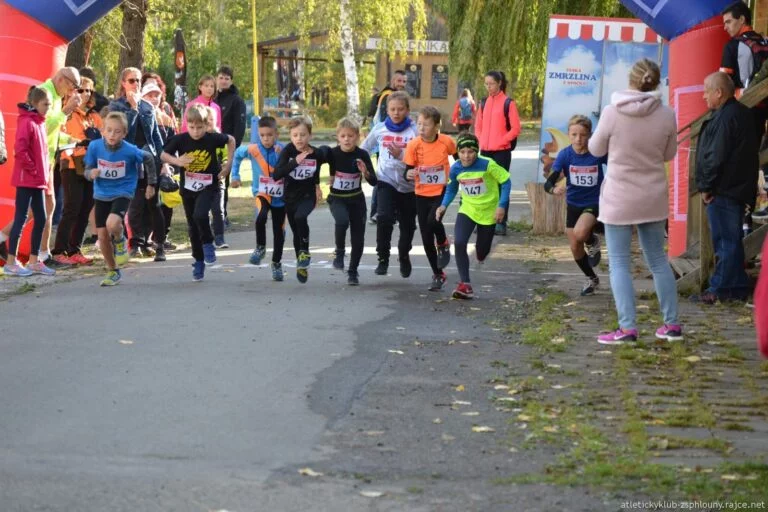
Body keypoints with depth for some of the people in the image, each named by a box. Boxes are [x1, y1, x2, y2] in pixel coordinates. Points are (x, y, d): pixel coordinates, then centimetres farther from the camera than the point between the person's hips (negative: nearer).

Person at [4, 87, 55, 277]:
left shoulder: (39, 123, 14)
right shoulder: (27, 122, -14)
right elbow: (20, 150, -23)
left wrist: (44, 173, 12)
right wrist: (33, 170, -15)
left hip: (38, 181, 9)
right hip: (26, 180, -9)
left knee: (40, 219, 10)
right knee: (21, 218, -5)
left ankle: (34, 261, 17)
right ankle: (11, 263, -1)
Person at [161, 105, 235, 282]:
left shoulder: (212, 138, -14)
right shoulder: (180, 140, -12)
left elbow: (231, 140, 5)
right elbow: (163, 155, -2)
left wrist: (229, 163, -1)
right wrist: (177, 161, -21)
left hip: (207, 186, -3)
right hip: (188, 188, 3)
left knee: (200, 215, -27)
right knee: (192, 227, 11)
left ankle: (208, 244, 1)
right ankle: (199, 261, 26)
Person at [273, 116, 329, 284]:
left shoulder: (317, 154, -15)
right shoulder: (288, 151, -16)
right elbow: (276, 175, -24)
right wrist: (295, 162, -32)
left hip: (308, 196, -2)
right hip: (290, 197, 2)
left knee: (300, 217, -32)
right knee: (296, 232, 13)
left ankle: (305, 252, -13)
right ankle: (302, 265, 33)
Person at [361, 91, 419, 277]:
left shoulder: (414, 131, -7)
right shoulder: (380, 129, 2)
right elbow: (363, 150, 18)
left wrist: (401, 155, -24)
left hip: (408, 185, 0)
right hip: (386, 182, 0)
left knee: (408, 225, 11)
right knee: (384, 218, -21)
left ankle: (404, 256, 38)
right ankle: (383, 258, -8)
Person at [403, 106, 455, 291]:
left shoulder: (446, 142, -13)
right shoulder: (413, 145, -13)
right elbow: (408, 172, -8)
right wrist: (409, 175, -30)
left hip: (441, 191, -2)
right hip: (422, 194, 2)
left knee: (433, 220, -29)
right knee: (427, 238, 4)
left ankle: (443, 244, 6)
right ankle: (438, 275, 21)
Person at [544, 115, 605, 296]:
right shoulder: (565, 155, -16)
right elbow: (548, 183, -21)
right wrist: (554, 189, -44)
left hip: (594, 203, -3)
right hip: (573, 204, 3)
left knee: (580, 233, -30)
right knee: (575, 247, 9)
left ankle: (592, 241, 6)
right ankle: (591, 279, 34)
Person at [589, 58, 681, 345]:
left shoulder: (612, 113, -14)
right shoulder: (666, 115, -7)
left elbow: (596, 149, 0)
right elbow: (669, 154, 6)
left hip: (619, 198, -3)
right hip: (653, 197, 3)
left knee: (620, 263, 1)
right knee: (658, 260, 15)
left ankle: (627, 328, -6)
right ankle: (672, 324, 19)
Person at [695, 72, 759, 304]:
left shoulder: (725, 118, -18)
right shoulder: (742, 113, 15)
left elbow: (716, 157, -21)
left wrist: (706, 187, -12)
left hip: (723, 190, -10)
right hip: (739, 188, 10)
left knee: (725, 240, -6)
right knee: (732, 239, 15)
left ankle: (721, 289, -2)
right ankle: (737, 288, 19)